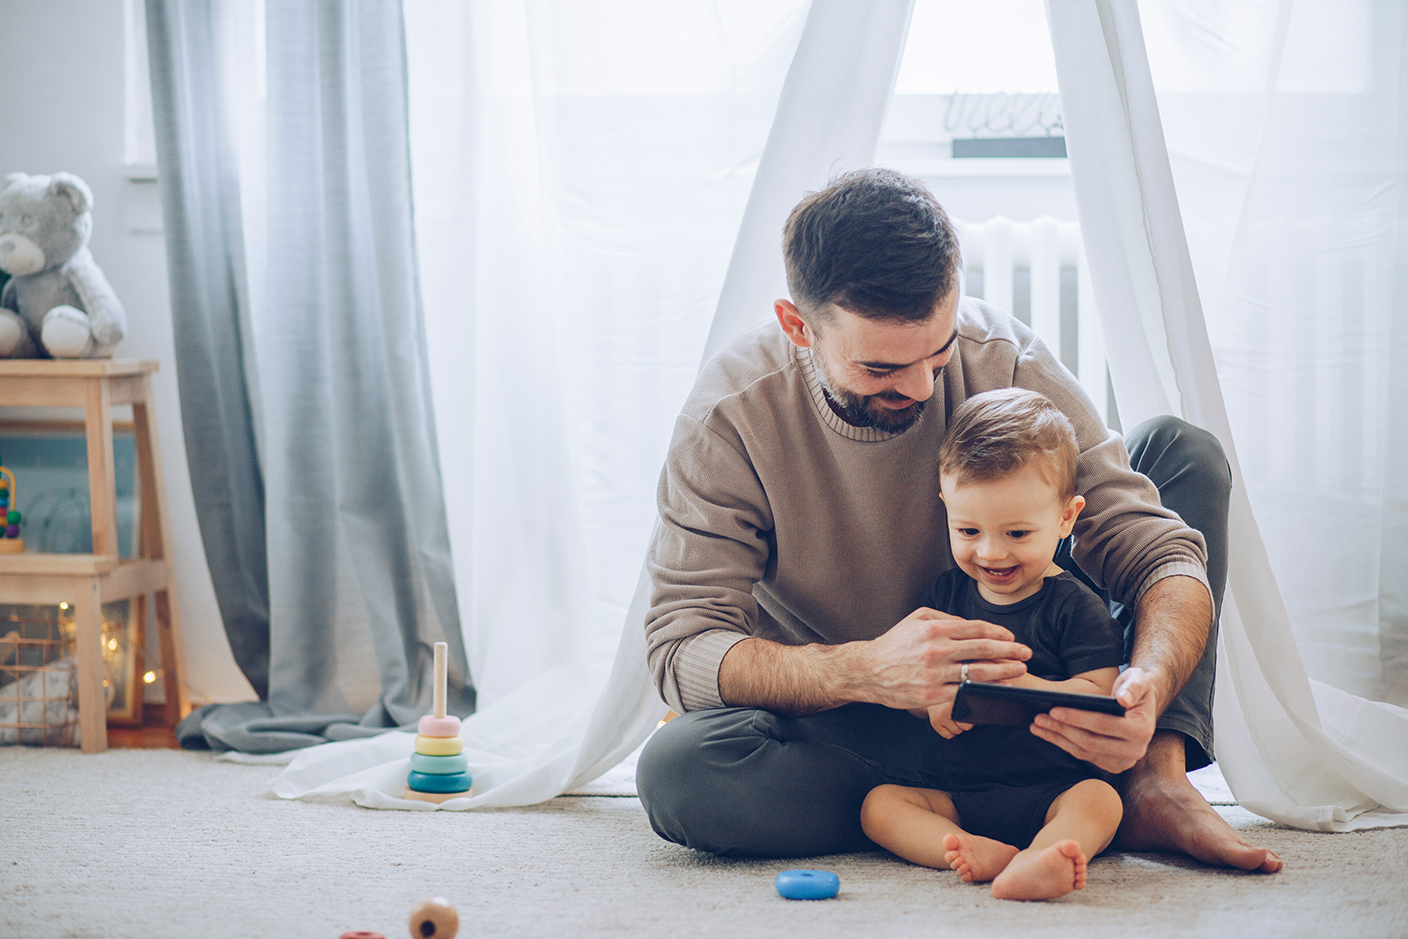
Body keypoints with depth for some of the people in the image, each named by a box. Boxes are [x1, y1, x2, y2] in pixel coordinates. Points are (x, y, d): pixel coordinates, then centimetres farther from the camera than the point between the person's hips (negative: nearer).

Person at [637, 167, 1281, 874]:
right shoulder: (731, 417, -23)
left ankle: (1157, 782, -23)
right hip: (840, 723, -2)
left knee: (1181, 450, -8)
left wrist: (1148, 685, -41)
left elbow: (1161, 553, -17)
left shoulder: (1003, 359, -17)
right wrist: (866, 671, -45)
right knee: (677, 770, -36)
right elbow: (684, 647, -26)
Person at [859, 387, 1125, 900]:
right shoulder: (948, 594, 11)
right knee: (879, 803, -16)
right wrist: (935, 701, -13)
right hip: (961, 796, 4)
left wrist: (1017, 685, -25)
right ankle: (975, 851, -41)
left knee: (1098, 799, -33)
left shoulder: (1075, 607, -3)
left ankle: (1033, 865, -63)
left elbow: (1098, 698, -12)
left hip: (1053, 791, -4)